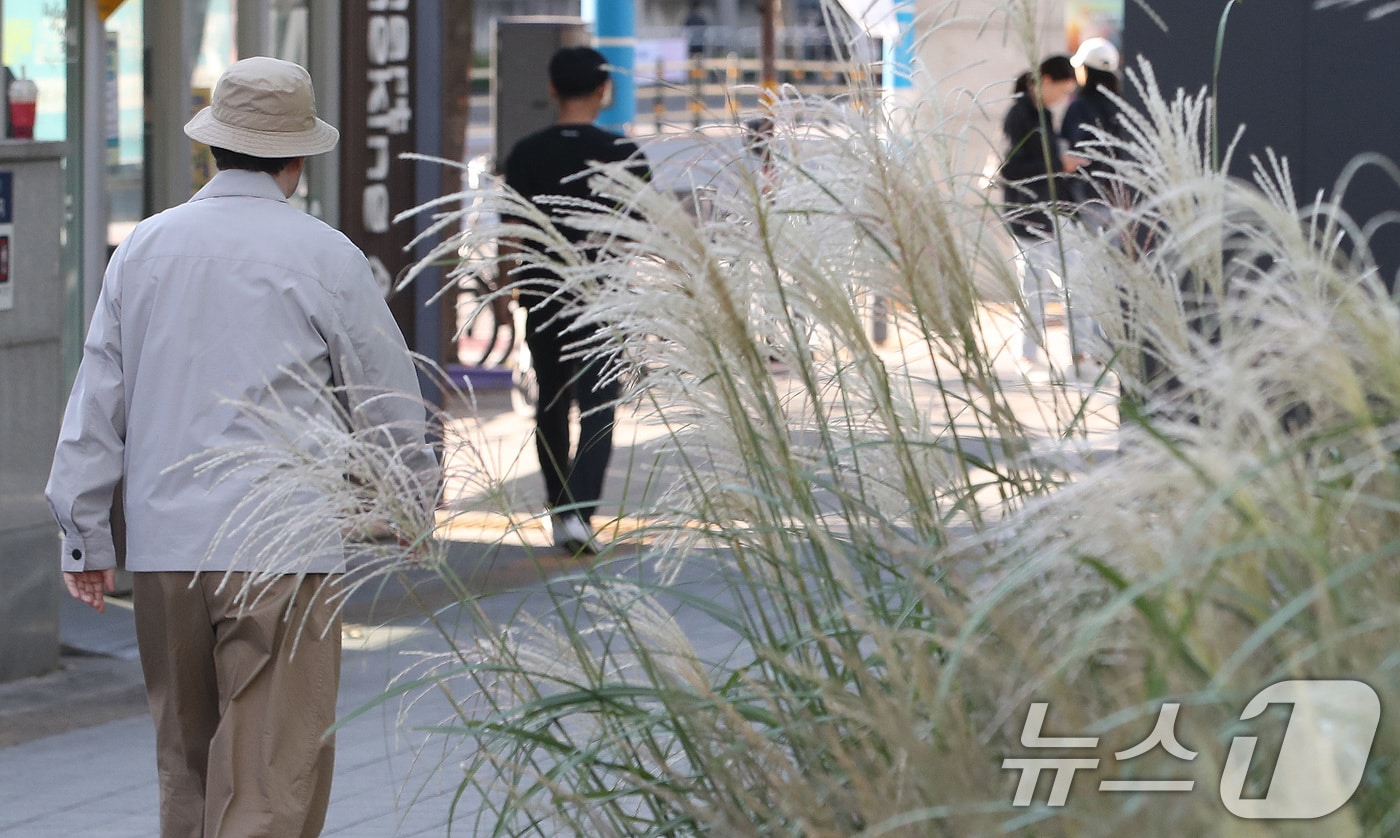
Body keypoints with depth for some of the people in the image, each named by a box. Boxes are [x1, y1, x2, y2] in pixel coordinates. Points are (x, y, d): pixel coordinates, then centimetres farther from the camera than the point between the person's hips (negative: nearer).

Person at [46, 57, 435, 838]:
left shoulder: (143, 248, 7)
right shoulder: (324, 257, -5)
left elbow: (96, 403, 10)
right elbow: (389, 398, 4)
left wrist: (87, 537, 17)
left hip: (164, 546, 5)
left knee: (187, 765, 17)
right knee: (271, 774, -4)